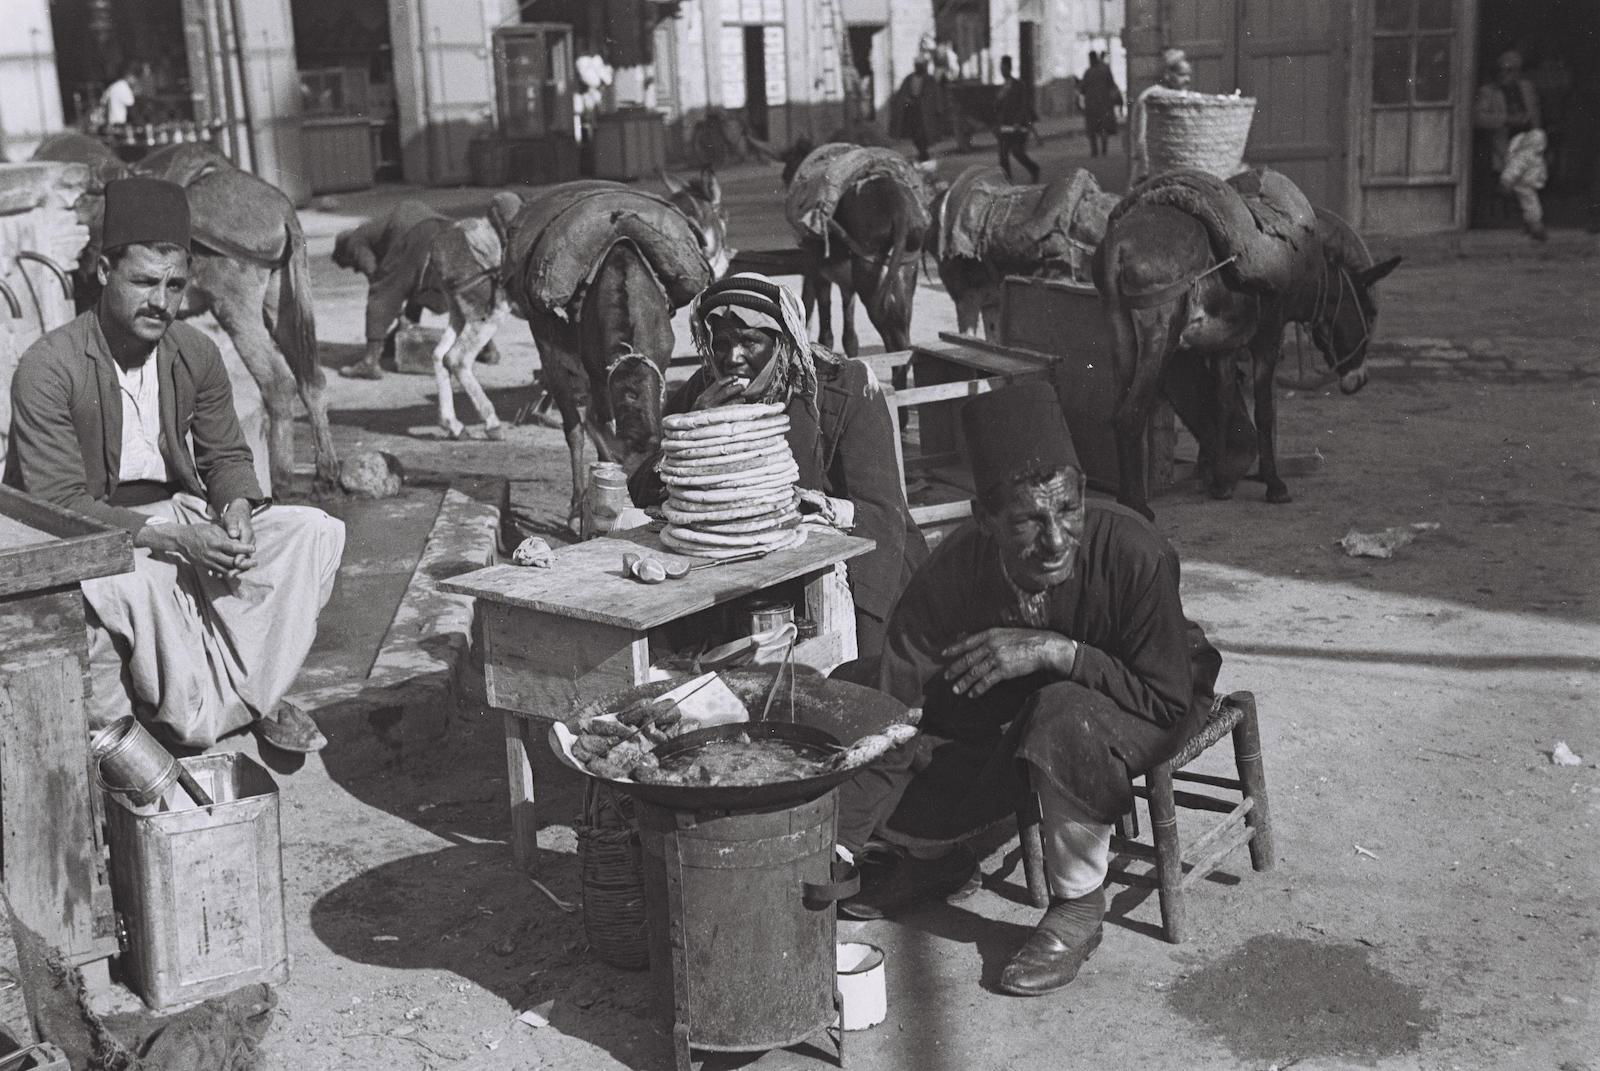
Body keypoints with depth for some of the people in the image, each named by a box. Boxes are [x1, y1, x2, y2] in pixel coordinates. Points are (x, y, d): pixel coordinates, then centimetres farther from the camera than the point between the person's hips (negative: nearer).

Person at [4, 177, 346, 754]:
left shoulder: (196, 354, -1)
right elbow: (61, 506, -22)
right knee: (133, 581, -40)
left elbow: (227, 456, 9)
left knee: (315, 532, -12)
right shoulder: (49, 367, -18)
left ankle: (254, 690, -10)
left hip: (179, 514, 6)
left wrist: (236, 512, -16)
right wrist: (176, 539, -31)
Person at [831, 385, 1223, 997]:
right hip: (1007, 718, 4)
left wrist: (1055, 650, -39)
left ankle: (1078, 906, -13)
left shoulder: (1134, 553, -34)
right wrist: (833, 853, -37)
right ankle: (934, 858, 18)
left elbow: (1167, 700, -28)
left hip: (1144, 713, -4)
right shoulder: (949, 575, -27)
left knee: (1066, 716, -39)